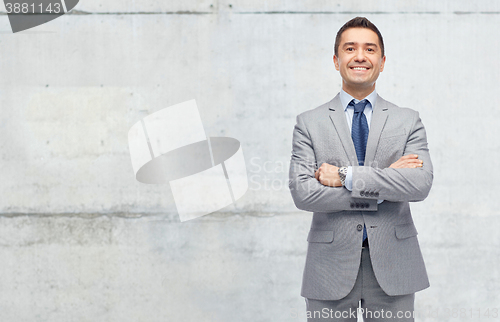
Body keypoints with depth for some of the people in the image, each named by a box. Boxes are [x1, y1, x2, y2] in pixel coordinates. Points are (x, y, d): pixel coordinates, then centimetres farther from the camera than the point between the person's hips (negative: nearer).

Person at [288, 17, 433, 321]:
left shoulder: (408, 121, 6)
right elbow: (302, 193, -9)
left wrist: (347, 176, -15)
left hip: (393, 268, 1)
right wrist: (384, 185, -12)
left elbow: (421, 184, -10)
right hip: (331, 266, -1)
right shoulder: (309, 123, 4)